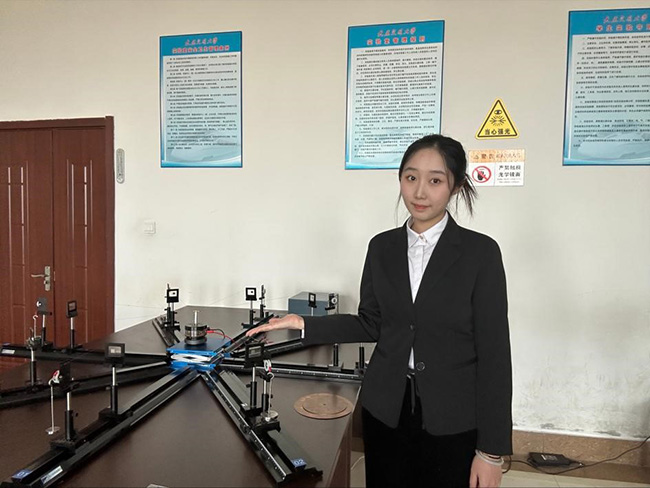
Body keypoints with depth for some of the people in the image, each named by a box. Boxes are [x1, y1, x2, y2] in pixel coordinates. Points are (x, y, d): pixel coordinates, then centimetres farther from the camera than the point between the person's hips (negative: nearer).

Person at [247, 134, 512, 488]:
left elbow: (493, 353, -10)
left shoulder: (480, 252, -11)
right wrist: (305, 325, -5)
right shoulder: (382, 247, 0)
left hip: (453, 420, -3)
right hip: (385, 409, 3)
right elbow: (371, 325, 7)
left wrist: (491, 450, -9)